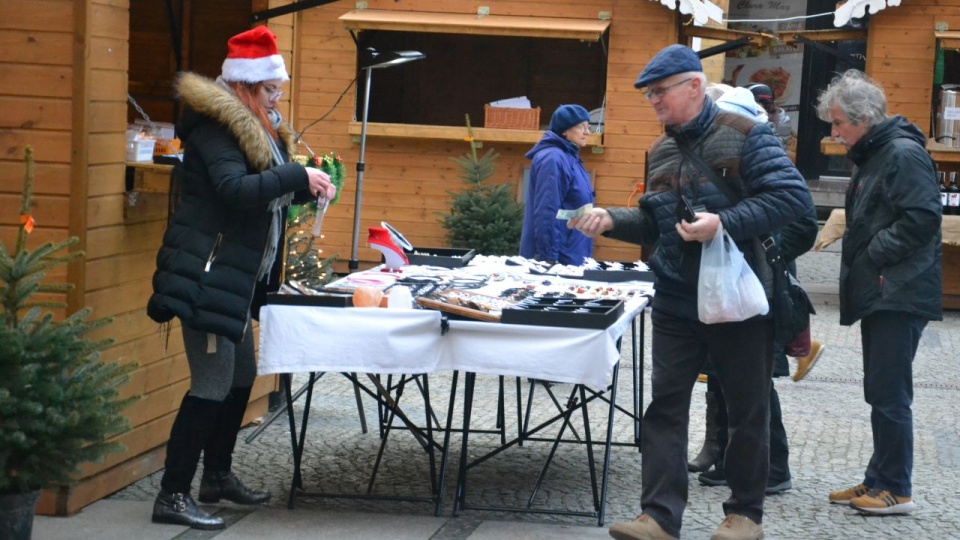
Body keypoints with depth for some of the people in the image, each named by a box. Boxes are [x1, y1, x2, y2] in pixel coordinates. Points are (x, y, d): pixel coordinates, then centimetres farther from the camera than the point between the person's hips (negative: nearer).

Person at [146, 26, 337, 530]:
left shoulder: (258, 127, 14)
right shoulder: (215, 128, -17)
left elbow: (267, 192, 19)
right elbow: (235, 189, -30)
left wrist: (307, 186, 2)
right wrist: (298, 176, -29)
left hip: (236, 276, 10)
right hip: (206, 275, -10)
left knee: (241, 377, 16)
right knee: (213, 383, -11)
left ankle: (217, 474, 30)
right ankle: (172, 496, -7)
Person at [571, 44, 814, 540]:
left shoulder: (742, 136, -9)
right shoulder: (660, 152, 10)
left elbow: (793, 196, -17)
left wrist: (726, 222, -25)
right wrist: (612, 220, 1)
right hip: (676, 302, 5)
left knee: (746, 410, 7)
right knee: (665, 406, -1)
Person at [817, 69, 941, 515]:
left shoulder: (904, 154, -13)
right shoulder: (872, 156, 18)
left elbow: (922, 218, -21)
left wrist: (873, 255, -15)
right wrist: (858, 266, 11)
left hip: (899, 294, -10)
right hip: (878, 294, 10)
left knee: (889, 394, -6)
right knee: (880, 393, 14)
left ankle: (896, 489, 0)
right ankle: (879, 481, 21)